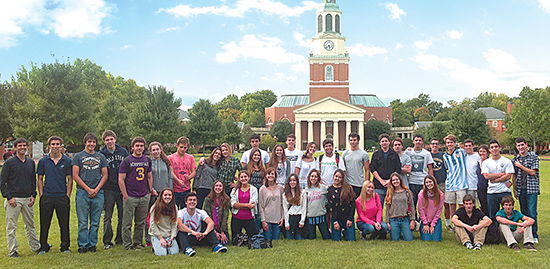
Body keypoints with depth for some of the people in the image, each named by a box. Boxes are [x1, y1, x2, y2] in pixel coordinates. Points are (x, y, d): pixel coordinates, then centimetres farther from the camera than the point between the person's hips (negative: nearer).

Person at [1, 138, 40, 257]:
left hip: (27, 199, 4)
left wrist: (33, 195, 8)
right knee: (11, 226, 0)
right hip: (14, 199, -4)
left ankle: (35, 247, 23)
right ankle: (12, 251, 8)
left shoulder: (31, 162, 11)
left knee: (30, 224, 13)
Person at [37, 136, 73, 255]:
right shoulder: (43, 161, 6)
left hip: (62, 197, -1)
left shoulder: (67, 161, 3)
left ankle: (65, 247, 17)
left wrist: (68, 196, -2)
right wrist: (41, 196, 1)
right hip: (46, 197, 1)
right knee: (44, 224, 7)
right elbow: (40, 179, 9)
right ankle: (43, 247, 21)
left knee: (64, 224, 4)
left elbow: (70, 180, 5)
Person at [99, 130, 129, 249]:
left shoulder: (123, 151, 6)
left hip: (122, 189, 2)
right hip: (108, 189, -2)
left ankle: (120, 239, 21)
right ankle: (107, 241, 11)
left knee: (122, 216, 8)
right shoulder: (101, 154, -1)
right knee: (107, 217, 2)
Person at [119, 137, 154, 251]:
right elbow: (121, 179, -6)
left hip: (144, 197, 4)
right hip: (130, 197, -4)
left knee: (141, 222, 12)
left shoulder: (148, 160, 9)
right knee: (127, 223, 2)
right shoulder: (126, 161, -5)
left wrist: (150, 191, 11)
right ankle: (128, 245, 11)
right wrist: (125, 196, -10)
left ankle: (138, 242, 24)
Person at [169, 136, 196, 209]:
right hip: (175, 190, -2)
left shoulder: (191, 158, 12)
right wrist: (178, 180, -23)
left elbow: (194, 171, 9)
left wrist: (189, 177, -14)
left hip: (187, 189, 2)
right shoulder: (170, 158, 3)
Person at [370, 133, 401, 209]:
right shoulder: (376, 155, 11)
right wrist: (381, 181, -8)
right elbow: (373, 170, 3)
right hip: (378, 186, 0)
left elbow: (398, 170, 6)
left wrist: (390, 180, -8)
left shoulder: (395, 155, 12)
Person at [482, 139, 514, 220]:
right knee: (492, 217, 6)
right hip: (491, 192, 2)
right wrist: (501, 174, -8)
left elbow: (508, 176, -7)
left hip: (505, 192, -2)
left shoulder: (507, 161, 3)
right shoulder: (486, 162, 8)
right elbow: (487, 176, -6)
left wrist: (494, 180, -8)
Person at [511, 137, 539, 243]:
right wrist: (515, 190, 7)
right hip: (521, 190, 4)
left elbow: (532, 172, -9)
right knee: (524, 213, 7)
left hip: (532, 189, -4)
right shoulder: (515, 160, 11)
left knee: (532, 213, -7)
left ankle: (534, 235, 2)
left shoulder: (533, 157, -1)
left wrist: (520, 166, -6)